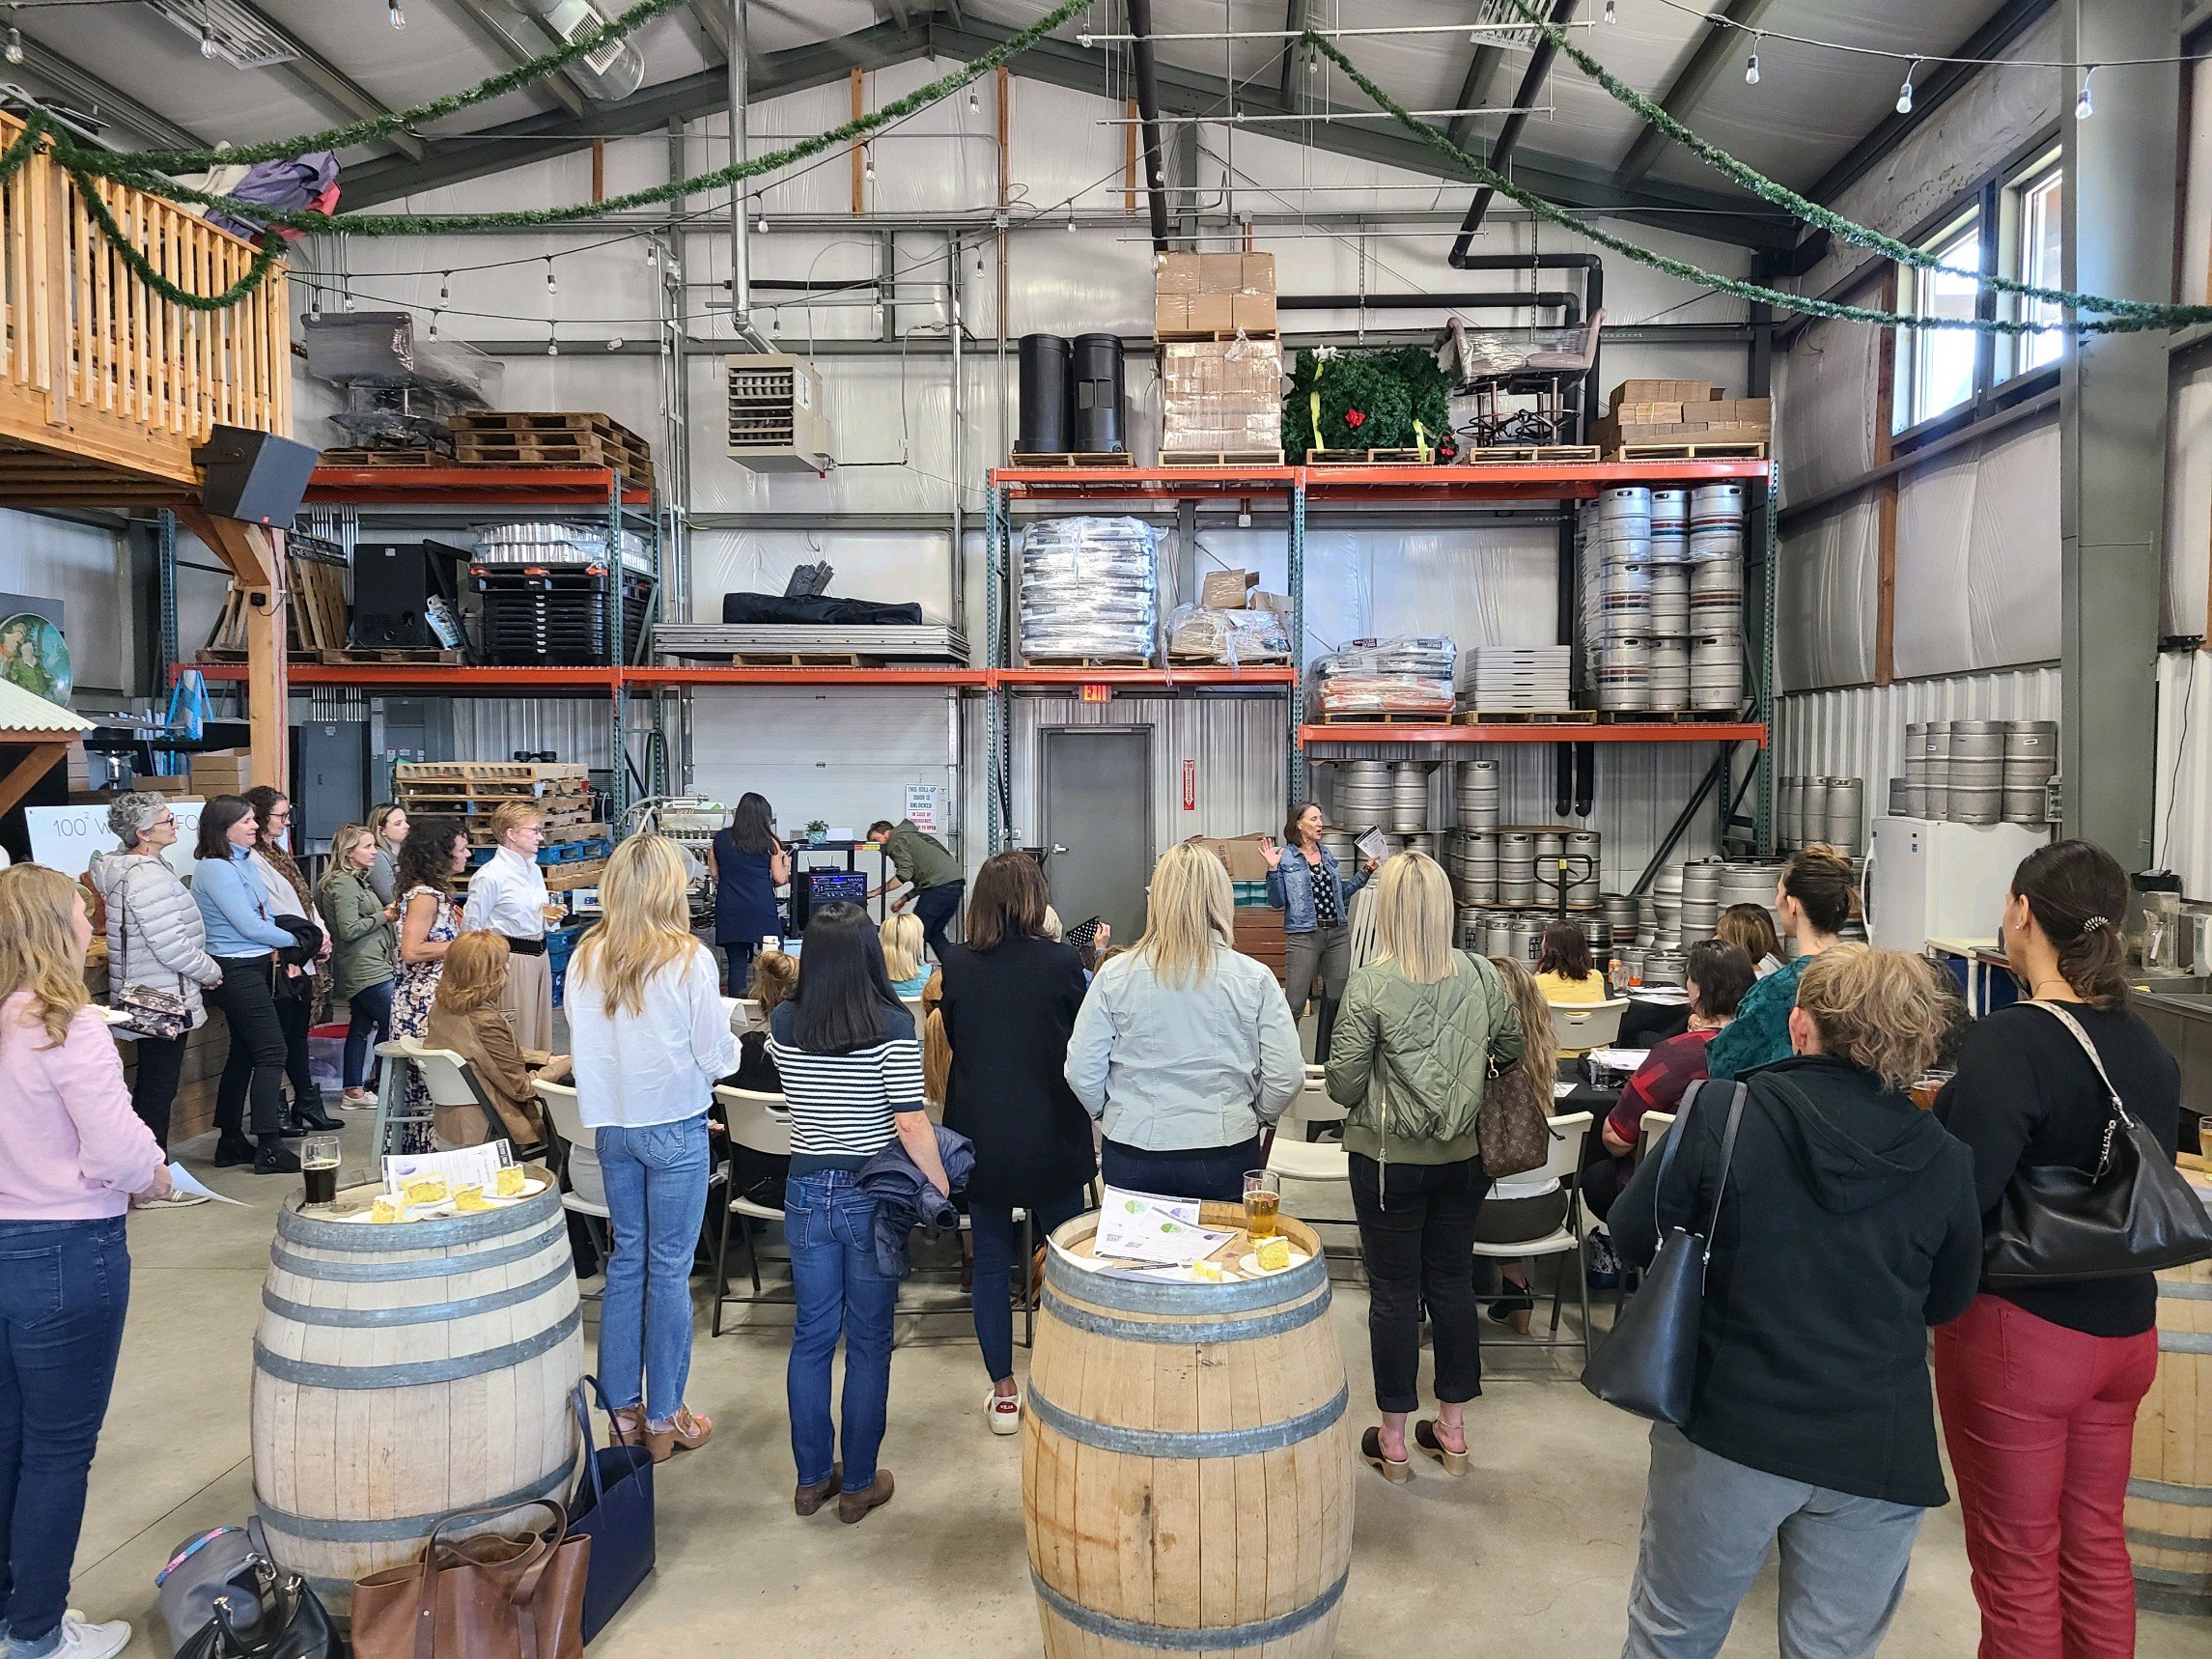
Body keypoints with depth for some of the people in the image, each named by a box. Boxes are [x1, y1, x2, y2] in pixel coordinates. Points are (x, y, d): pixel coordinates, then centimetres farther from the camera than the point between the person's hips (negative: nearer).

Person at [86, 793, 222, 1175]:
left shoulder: (126, 868, 11)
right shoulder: (148, 875, -21)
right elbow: (172, 946, -24)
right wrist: (212, 972, -9)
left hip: (147, 999, 10)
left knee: (151, 1090, 17)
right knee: (158, 1091, -2)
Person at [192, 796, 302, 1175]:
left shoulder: (244, 863, 12)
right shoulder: (214, 869, -15)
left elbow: (263, 914, 16)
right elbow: (249, 926, -18)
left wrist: (275, 947, -2)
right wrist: (296, 940, -6)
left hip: (255, 966, 9)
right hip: (236, 970, -9)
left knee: (244, 1054, 13)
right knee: (271, 1053, -9)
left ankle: (231, 1142, 21)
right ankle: (269, 1149, -8)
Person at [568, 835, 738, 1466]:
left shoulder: (585, 959, -2)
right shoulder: (689, 959, -16)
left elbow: (582, 1049, 8)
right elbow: (717, 1057, -11)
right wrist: (726, 1045, 10)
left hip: (612, 1125, 5)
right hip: (675, 1128, -5)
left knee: (626, 1258, 16)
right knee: (670, 1269, 4)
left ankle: (621, 1406, 24)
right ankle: (663, 1419, 14)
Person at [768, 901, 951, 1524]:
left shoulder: (783, 1025, -4)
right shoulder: (893, 1027, -16)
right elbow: (911, 1125, -16)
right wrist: (942, 1187, -4)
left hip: (807, 1192, 3)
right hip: (874, 1196, -3)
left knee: (811, 1337, 15)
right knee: (869, 1342, 9)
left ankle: (812, 1478, 26)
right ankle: (858, 1484, 20)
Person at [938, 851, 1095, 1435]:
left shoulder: (958, 965, -7)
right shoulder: (1063, 962, -13)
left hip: (981, 1136, 2)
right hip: (1051, 1138, -1)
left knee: (991, 1260, 12)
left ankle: (1004, 1394, 19)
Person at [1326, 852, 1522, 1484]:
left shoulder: (1370, 985, -18)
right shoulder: (1481, 976, -7)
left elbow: (1343, 1082, -16)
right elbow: (1514, 1048, 7)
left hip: (1388, 1158, -4)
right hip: (1463, 1155, 4)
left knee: (1394, 1292, 8)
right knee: (1454, 1284, 16)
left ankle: (1393, 1439, 20)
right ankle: (1452, 1429, 29)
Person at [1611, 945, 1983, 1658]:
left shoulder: (1722, 1113, -14)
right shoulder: (1946, 1161, -5)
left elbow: (1632, 1237, -4)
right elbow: (1946, 1302, 10)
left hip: (1727, 1429, -2)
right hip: (1878, 1453, 2)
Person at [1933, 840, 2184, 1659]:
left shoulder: (2008, 1042, -22)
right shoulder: (2149, 1049, 1)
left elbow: (1963, 1196, -28)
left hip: (2017, 1331, -7)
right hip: (2124, 1327, 7)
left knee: (2017, 1562, 10)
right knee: (2097, 1545, 22)